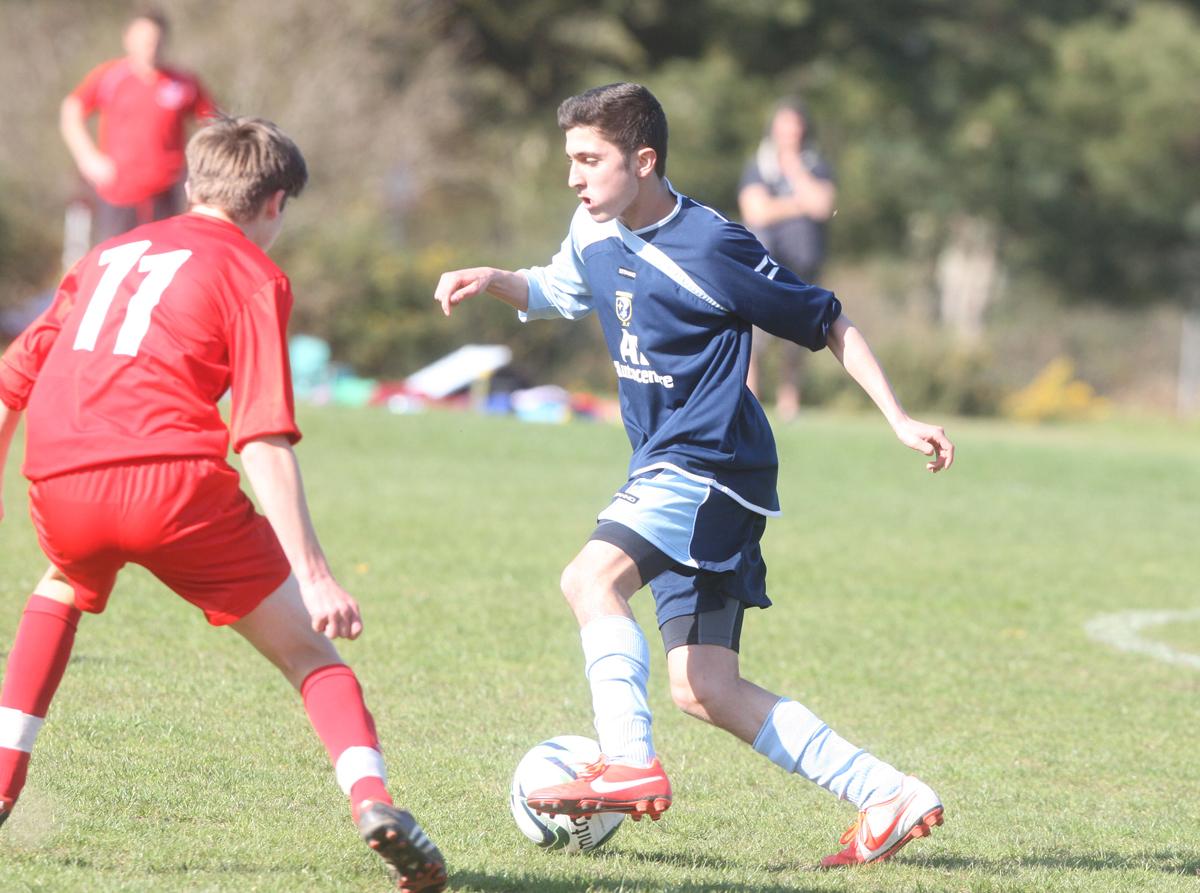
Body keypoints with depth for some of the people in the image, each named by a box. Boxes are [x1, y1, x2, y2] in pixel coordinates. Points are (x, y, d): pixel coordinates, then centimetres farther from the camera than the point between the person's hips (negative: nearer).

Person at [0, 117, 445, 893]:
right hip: (175, 479, -5)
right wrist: (313, 573, -6)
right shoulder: (254, 274, 10)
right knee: (308, 649, 5)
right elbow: (266, 439, -2)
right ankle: (371, 796, -18)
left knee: (64, 588, 37)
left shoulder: (111, 254, 27)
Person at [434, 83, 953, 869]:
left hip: (711, 464, -9)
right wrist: (494, 281, 8)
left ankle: (631, 766, -28)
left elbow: (829, 324, -5)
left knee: (592, 577, -29)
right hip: (669, 471, 9)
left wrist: (900, 419, -8)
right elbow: (557, 293, 30)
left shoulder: (711, 248, -15)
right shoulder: (595, 235, 7)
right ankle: (890, 796, 7)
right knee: (706, 692, 4)